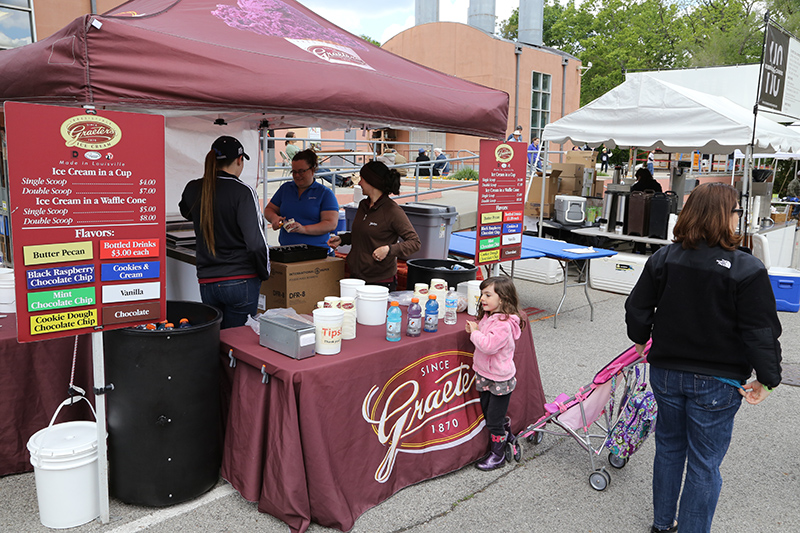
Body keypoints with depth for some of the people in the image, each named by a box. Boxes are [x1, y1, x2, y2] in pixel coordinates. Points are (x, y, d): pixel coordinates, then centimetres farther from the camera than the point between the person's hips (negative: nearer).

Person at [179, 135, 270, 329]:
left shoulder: (193, 189, 3)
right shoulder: (243, 192, -12)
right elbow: (256, 242, -15)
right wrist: (264, 273, 0)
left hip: (206, 282, 5)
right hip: (241, 281, -5)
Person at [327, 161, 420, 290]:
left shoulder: (392, 210, -14)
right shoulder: (363, 205, 10)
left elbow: (415, 242, -14)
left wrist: (389, 249, -26)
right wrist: (341, 238, 12)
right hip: (356, 276, 7)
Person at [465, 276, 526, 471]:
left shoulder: (504, 324, -25)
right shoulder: (488, 316, 3)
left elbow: (489, 345, -32)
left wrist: (475, 332, -19)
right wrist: (475, 329, -3)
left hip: (500, 380, -9)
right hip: (484, 375, 9)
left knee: (494, 420, 3)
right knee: (488, 414, 21)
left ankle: (497, 455, 20)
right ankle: (506, 437, 42)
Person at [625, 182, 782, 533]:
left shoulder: (663, 258, -5)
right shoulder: (747, 270, -16)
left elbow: (636, 309, 1)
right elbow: (761, 332, -14)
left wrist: (641, 339, 19)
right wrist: (767, 378, -2)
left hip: (666, 373, 5)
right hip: (716, 383, -4)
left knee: (669, 448, 21)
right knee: (704, 464, 10)